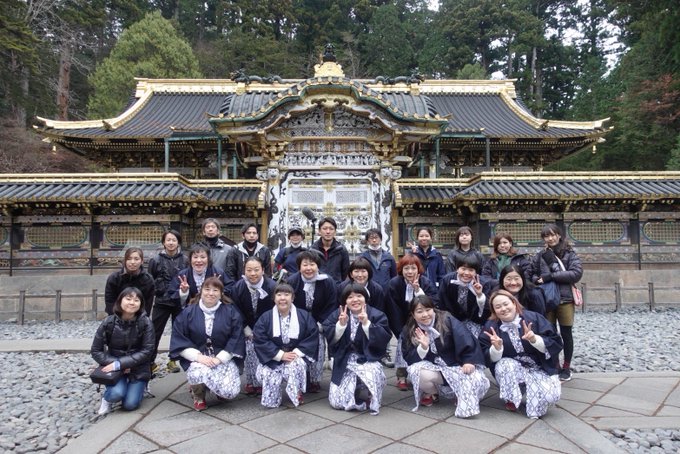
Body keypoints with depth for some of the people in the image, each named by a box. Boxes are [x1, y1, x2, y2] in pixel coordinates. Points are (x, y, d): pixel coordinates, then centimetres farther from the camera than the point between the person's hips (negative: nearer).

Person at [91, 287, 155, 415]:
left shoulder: (145, 323, -15)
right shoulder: (108, 322, -12)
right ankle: (107, 398, 10)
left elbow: (147, 351, -16)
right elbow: (95, 351, -5)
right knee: (116, 394, -27)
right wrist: (115, 363, -19)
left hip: (138, 368, 0)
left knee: (130, 404, -13)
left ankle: (139, 387, 20)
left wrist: (120, 364, -23)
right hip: (115, 367, 0)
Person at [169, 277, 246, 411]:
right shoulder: (188, 312, 1)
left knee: (231, 392, -22)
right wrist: (198, 356, -16)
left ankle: (219, 390, 18)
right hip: (197, 357, 0)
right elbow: (178, 340, -2)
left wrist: (219, 358, -14)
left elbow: (236, 339, -3)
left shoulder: (231, 312, 0)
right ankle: (198, 396, 3)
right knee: (199, 374, -36)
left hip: (223, 358, 0)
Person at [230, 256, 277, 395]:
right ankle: (251, 382, 4)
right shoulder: (238, 287, -14)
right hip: (248, 328, 2)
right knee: (249, 350, -12)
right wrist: (247, 330, -8)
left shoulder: (272, 286, -21)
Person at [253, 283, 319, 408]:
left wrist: (297, 352, -17)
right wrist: (280, 354, -18)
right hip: (273, 359, 0)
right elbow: (259, 340, -10)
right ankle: (272, 399, 15)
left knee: (296, 366, -35)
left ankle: (297, 393, -6)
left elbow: (313, 336, -5)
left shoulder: (304, 316, -3)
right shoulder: (265, 318, -4)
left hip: (296, 356, 0)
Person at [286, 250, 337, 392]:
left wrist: (321, 324, -14)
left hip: (319, 323, 1)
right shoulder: (292, 281, -15)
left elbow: (331, 306, -8)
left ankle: (315, 380, 9)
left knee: (319, 346, -6)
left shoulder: (327, 282, -15)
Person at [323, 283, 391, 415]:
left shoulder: (376, 315, -4)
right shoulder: (337, 314, 3)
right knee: (337, 402, -9)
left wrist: (367, 324, -24)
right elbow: (329, 338, -4)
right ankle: (359, 388, 19)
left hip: (368, 360, -2)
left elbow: (384, 340, -16)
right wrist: (341, 324, -20)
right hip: (344, 362, 3)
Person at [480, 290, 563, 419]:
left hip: (539, 369, -1)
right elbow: (488, 359, -12)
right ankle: (511, 398, -4)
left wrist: (535, 340, -32)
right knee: (505, 365, -32)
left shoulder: (534, 318, -11)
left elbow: (556, 344, -14)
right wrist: (496, 348, -33)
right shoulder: (491, 327, -8)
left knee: (550, 395, -28)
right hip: (510, 370, 1)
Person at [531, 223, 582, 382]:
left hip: (565, 299, -2)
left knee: (566, 334, 8)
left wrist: (550, 276, -17)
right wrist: (537, 280, -9)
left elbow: (577, 273, -12)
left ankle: (566, 367, 22)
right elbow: (531, 274, 14)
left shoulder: (569, 254, 0)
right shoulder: (540, 256, 7)